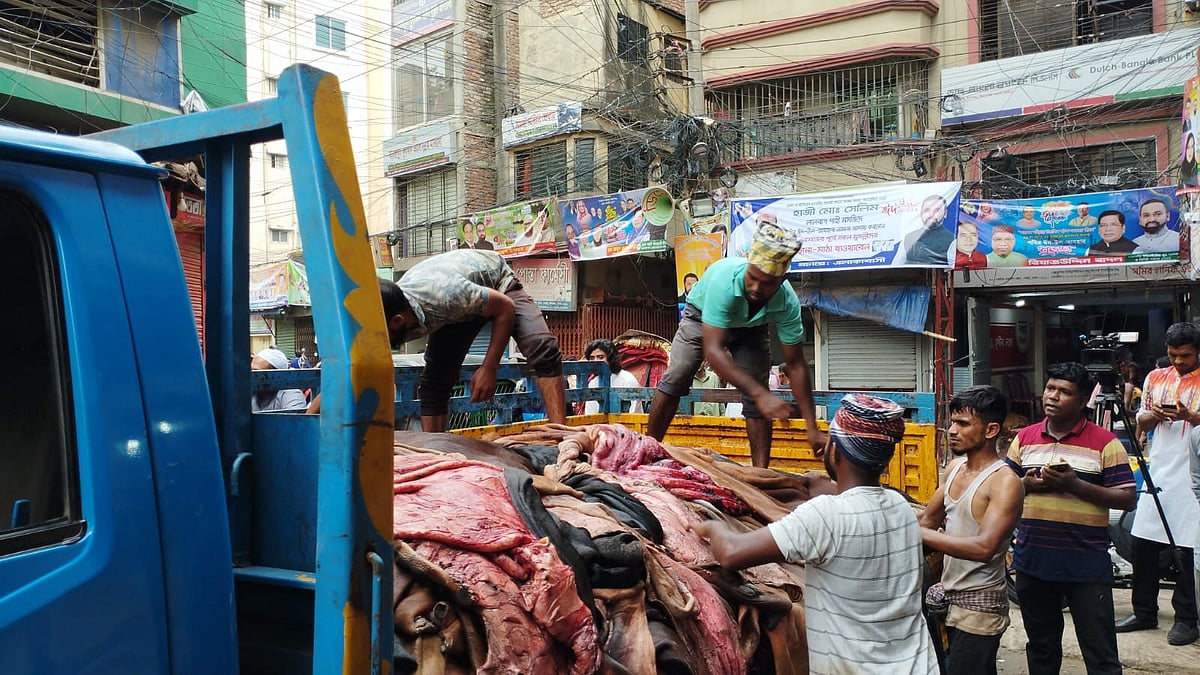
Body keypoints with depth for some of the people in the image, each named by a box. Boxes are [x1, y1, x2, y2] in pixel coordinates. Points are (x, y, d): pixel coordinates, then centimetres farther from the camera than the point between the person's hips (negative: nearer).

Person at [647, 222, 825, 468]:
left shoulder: (788, 303, -33)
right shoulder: (725, 277, -44)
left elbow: (795, 364, -23)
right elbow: (712, 350, -46)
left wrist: (812, 428, -26)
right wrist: (761, 393, -52)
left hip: (750, 329, 2)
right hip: (702, 316, -2)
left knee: (756, 397, -12)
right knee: (675, 378, -17)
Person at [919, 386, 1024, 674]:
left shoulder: (1005, 483, -20)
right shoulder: (955, 467, 5)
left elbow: (984, 548, -31)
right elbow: (928, 518, 12)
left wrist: (917, 533, -31)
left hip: (980, 604, -7)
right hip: (949, 594, 7)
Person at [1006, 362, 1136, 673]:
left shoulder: (1104, 442, -5)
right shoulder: (1024, 437, 7)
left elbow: (1127, 498, -8)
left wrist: (1075, 485, -19)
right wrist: (1026, 483, -8)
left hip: (1087, 567, -4)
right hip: (1032, 563, 4)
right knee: (1041, 649, 18)